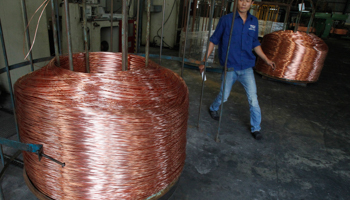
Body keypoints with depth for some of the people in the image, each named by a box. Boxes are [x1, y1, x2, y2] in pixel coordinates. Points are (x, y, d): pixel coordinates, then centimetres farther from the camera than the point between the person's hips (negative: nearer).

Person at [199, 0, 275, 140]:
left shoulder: (254, 22, 6)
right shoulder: (226, 20, -5)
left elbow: (255, 44, 17)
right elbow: (214, 40, -1)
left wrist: (267, 60, 13)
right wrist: (205, 59, -6)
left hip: (247, 68, 3)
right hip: (230, 68, -2)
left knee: (253, 99, -1)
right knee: (223, 96, 10)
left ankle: (256, 128, 17)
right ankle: (213, 109, 43)